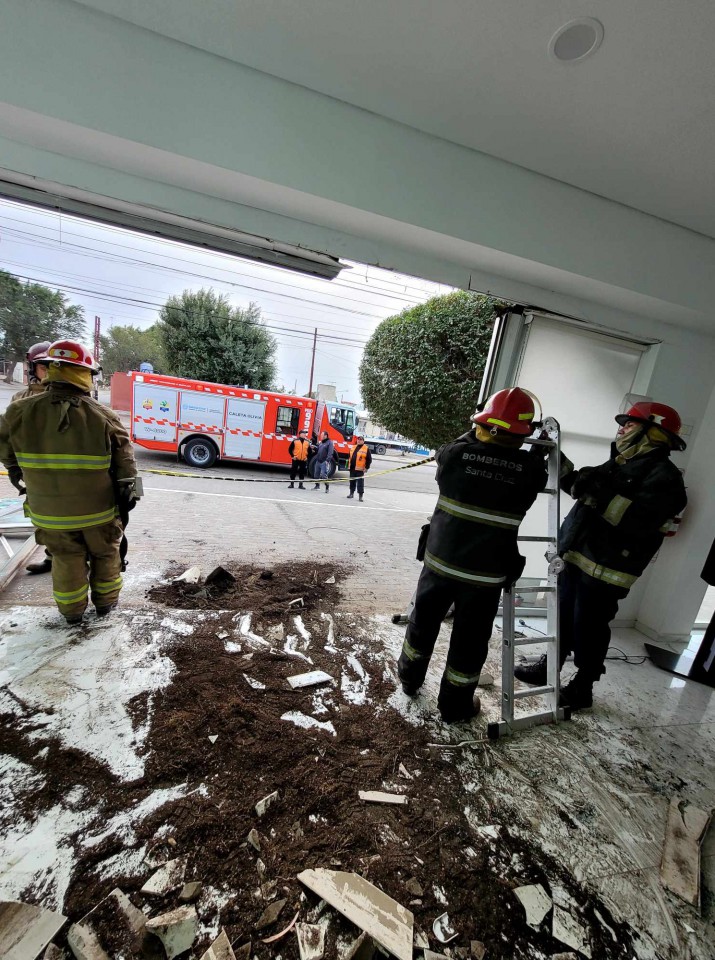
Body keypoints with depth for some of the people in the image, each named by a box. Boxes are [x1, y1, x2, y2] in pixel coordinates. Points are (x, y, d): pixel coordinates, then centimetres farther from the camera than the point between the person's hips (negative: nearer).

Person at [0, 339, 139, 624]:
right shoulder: (103, 417, -17)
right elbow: (124, 458, -10)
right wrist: (127, 488, 2)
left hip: (49, 510, 2)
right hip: (97, 508, -2)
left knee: (66, 558, 20)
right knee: (105, 553, 19)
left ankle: (71, 610, 32)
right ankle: (105, 601, 33)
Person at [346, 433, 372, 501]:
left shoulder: (366, 449, -5)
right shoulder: (353, 447, 12)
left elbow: (369, 459, -7)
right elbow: (349, 457, 19)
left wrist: (366, 468, -10)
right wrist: (349, 465, 15)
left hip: (360, 469, -6)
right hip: (352, 468, 6)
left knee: (360, 483, -4)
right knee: (352, 481, 16)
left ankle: (360, 496, 1)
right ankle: (351, 493, 29)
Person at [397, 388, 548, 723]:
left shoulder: (454, 453, -9)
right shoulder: (530, 468, -9)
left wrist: (475, 433, 25)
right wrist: (540, 451, 29)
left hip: (440, 560, 2)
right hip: (486, 573, -1)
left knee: (423, 622, 23)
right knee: (469, 642, 17)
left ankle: (410, 677, 46)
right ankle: (454, 706, 36)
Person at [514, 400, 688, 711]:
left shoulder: (664, 476, -12)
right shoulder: (621, 463, 16)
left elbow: (637, 520, -26)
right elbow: (582, 488, 23)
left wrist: (601, 493, -31)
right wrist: (560, 462, 13)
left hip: (604, 571, -8)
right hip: (576, 558, 8)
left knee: (588, 631, 7)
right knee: (563, 620, 20)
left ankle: (581, 689, 28)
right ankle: (548, 667, 38)